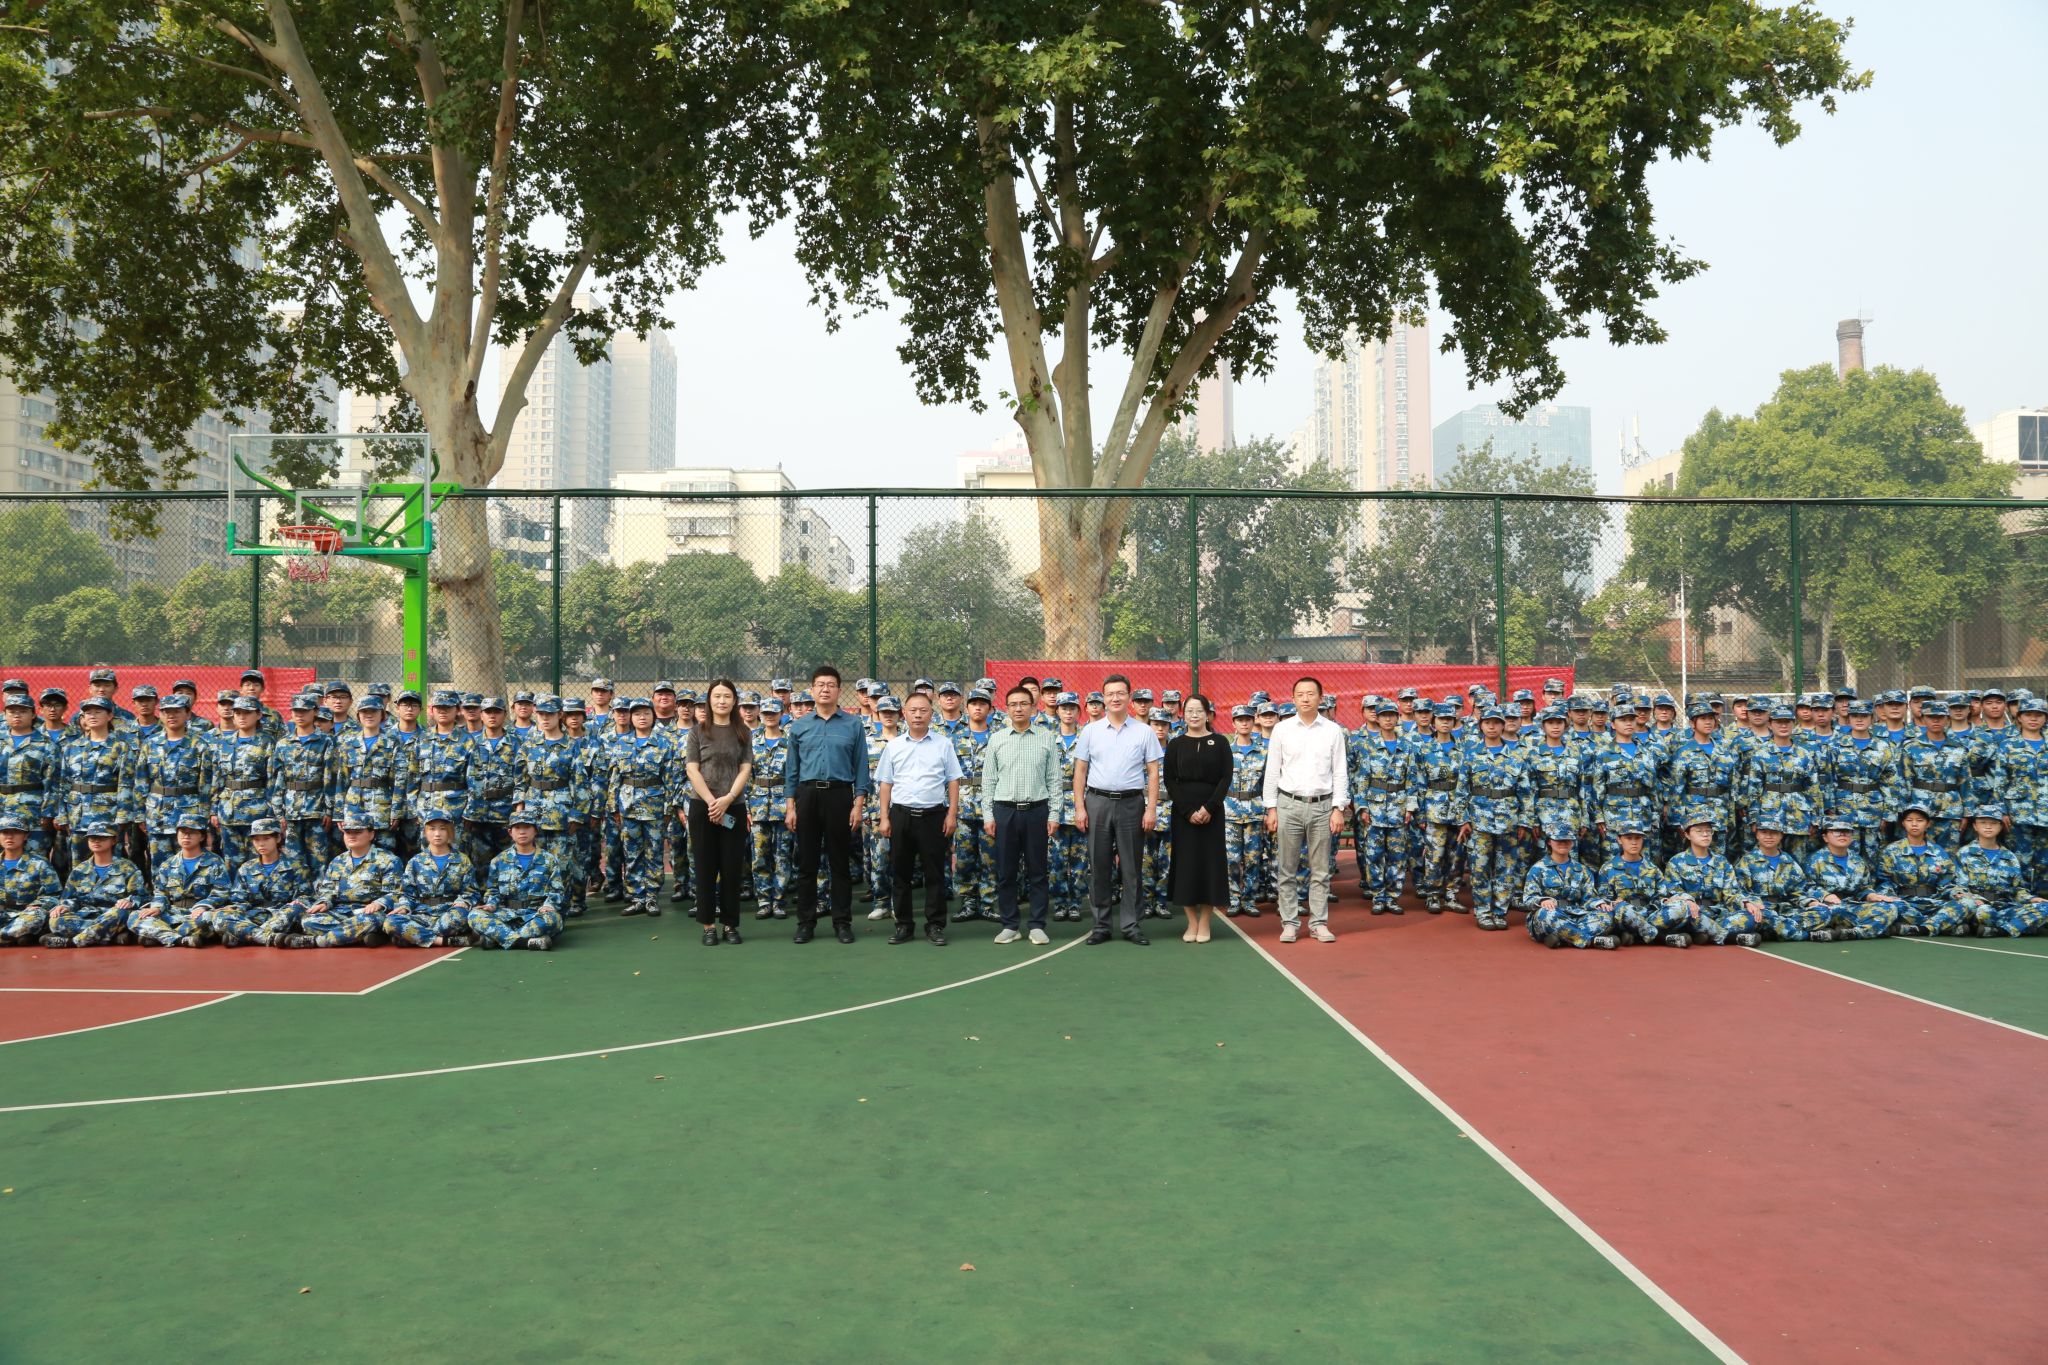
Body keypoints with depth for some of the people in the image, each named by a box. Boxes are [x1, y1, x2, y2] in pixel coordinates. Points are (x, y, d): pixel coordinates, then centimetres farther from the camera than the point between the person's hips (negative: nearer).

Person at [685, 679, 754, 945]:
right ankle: (708, 925, 9)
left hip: (734, 807, 1)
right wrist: (711, 801, -15)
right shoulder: (697, 732, 4)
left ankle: (730, 923, 12)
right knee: (706, 866, 2)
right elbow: (692, 770, -4)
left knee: (732, 867, 3)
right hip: (702, 806, -1)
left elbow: (745, 770, 1)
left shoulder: (743, 734, 8)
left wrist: (727, 799, -14)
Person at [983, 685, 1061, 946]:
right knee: (1005, 872, 5)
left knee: (1038, 871, 4)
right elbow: (988, 780, 7)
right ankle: (1009, 926, 14)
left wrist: (1054, 814, -1)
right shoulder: (996, 739, 6)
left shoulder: (1047, 738, 4)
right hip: (1004, 810, 1)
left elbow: (1054, 779, 4)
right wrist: (987, 815, 1)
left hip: (1037, 809, -1)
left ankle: (1037, 925, 12)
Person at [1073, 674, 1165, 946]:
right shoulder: (1091, 731, 7)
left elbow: (1153, 773, 3)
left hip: (1131, 803, -1)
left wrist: (1152, 809, -5)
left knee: (1132, 867, 3)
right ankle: (1100, 925, 13)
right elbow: (1080, 771, 8)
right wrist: (1079, 807, 0)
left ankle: (1130, 925, 11)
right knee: (1099, 865, 4)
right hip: (1097, 803, 1)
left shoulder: (1144, 732, 4)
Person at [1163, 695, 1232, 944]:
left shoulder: (1219, 742, 4)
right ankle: (1192, 922, 10)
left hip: (1212, 811, 0)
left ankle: (1204, 923, 10)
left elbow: (1226, 777, -2)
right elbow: (1169, 780, 0)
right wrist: (1188, 810, -11)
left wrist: (1209, 807, -13)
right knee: (1186, 862, 1)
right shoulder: (1175, 744, 5)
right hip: (1183, 811, 1)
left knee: (1210, 861, 0)